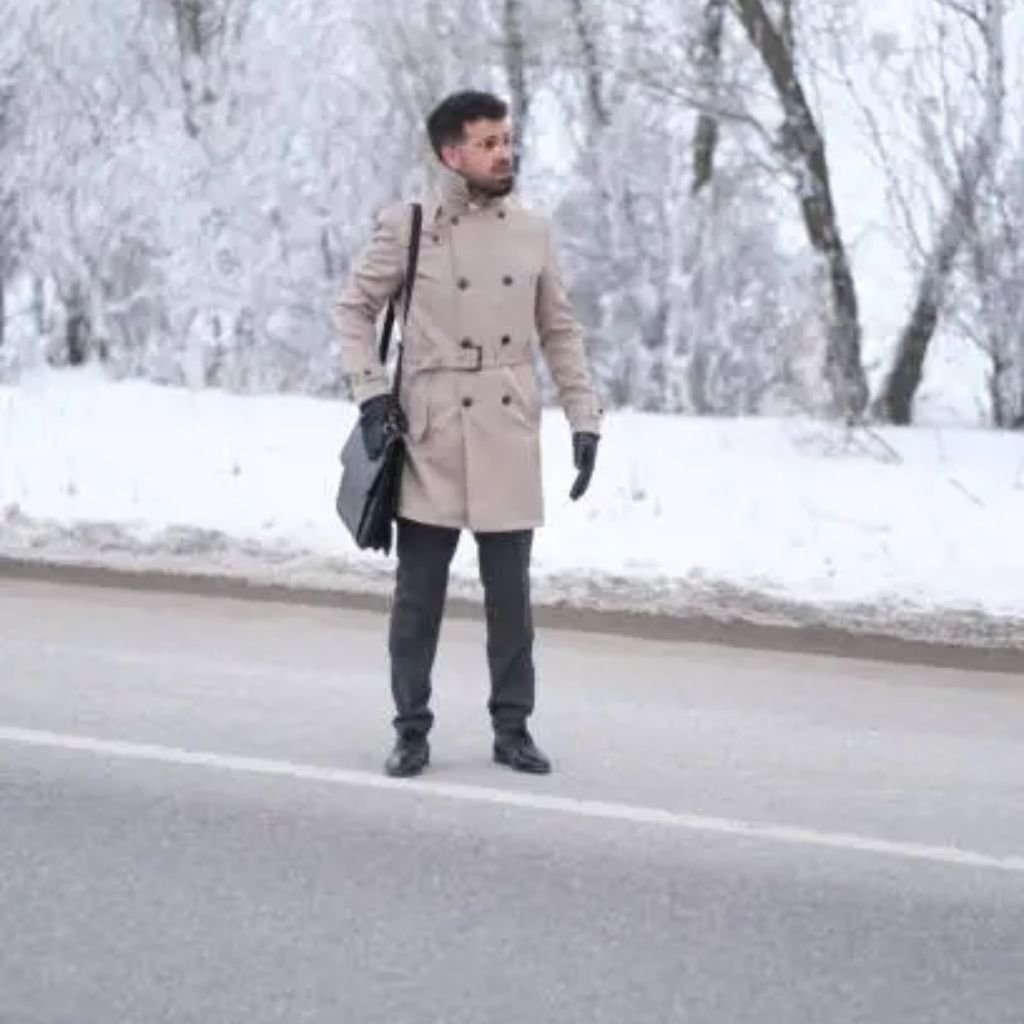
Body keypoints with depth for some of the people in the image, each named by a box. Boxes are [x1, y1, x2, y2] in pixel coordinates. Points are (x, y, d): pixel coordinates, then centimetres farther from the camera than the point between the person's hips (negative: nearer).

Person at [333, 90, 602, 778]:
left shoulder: (533, 232, 7)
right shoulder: (407, 228, -3)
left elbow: (560, 333, 12)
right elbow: (354, 307, 4)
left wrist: (584, 419, 6)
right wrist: (371, 392, -7)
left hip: (510, 438, 2)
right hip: (432, 437, -2)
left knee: (510, 593, 6)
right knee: (419, 593, 3)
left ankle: (513, 728, 16)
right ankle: (412, 731, 12)